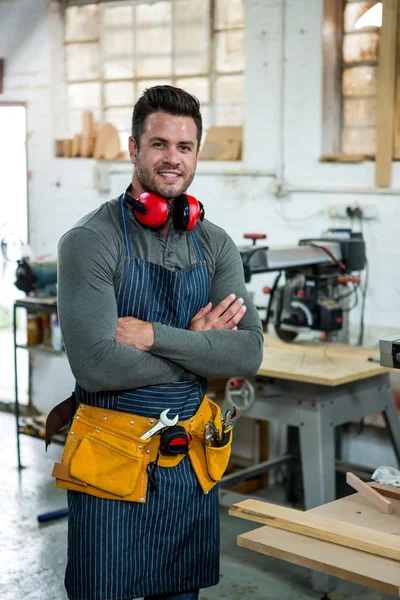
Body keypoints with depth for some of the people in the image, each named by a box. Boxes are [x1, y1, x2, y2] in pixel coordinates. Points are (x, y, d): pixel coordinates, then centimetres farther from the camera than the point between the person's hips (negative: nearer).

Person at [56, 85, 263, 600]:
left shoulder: (215, 245, 4)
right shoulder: (90, 241, -12)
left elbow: (249, 354, -7)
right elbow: (96, 366, -23)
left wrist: (154, 336, -19)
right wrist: (195, 344, -12)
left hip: (191, 461, 5)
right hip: (113, 461, -5)